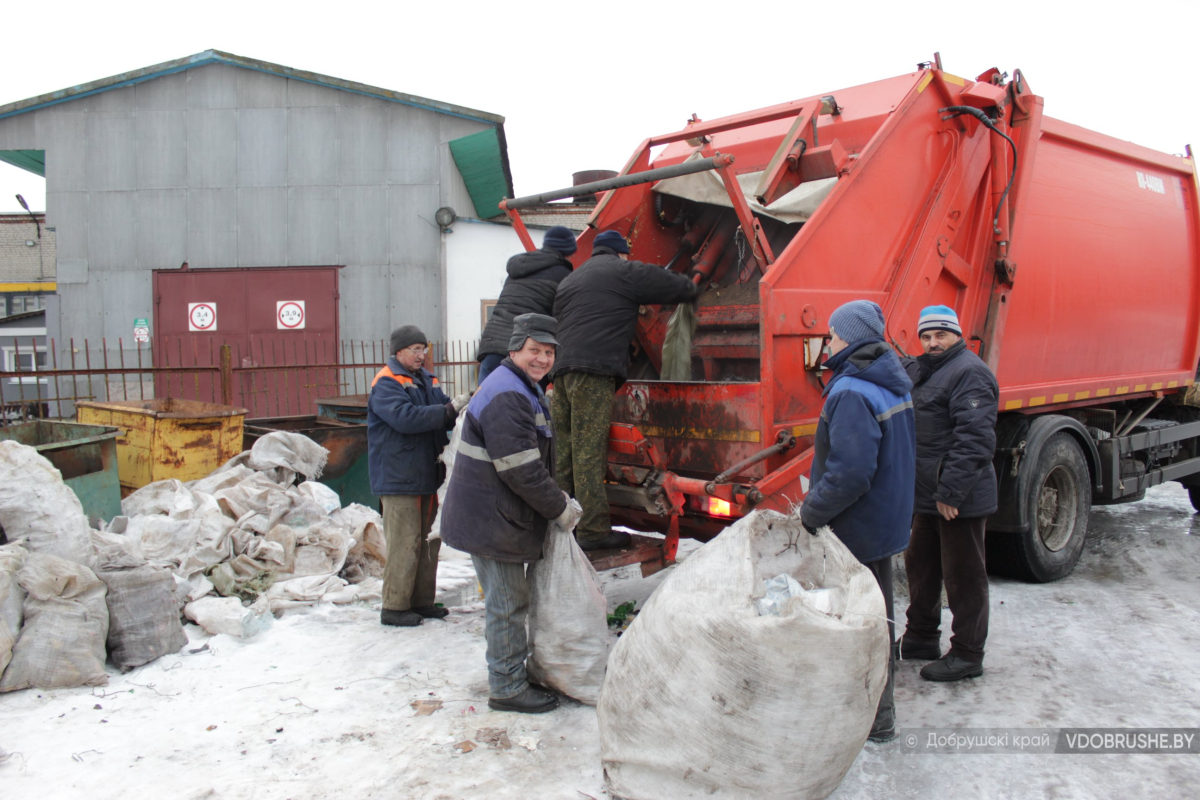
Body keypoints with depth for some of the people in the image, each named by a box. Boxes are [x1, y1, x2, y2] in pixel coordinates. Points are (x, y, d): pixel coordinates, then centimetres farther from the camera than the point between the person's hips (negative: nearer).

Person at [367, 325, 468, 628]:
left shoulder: (427, 380, 15)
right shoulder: (386, 383, -10)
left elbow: (444, 417, 14)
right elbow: (405, 418, -25)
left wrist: (461, 409, -7)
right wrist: (448, 410, -27)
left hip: (427, 475, 8)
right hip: (399, 478, -8)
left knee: (429, 540, 13)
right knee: (405, 543, -6)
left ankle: (422, 600, 25)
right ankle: (394, 607, 5)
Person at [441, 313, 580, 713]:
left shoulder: (524, 390, 14)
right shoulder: (506, 396, -23)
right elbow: (520, 470, -25)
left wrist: (556, 497, 12)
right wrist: (560, 508, -14)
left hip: (497, 515, 11)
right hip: (491, 520, -11)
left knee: (506, 601, 21)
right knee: (507, 605, 0)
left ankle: (510, 675, 36)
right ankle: (508, 688, 13)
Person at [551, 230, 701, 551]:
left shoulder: (569, 281, 31)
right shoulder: (623, 271, 7)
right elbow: (674, 285, 10)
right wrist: (692, 289, 31)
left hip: (562, 368, 8)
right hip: (594, 371, -8)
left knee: (565, 449, 10)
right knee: (589, 451, -9)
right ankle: (593, 530, -7)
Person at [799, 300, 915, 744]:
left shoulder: (851, 394, -23)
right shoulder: (893, 387, 8)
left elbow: (850, 473, -30)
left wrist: (810, 512, -17)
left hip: (855, 529, -10)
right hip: (888, 522, 10)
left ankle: (875, 721, 13)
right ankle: (879, 711, 35)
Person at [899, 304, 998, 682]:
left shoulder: (968, 373, -17)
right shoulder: (922, 372, 14)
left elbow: (975, 439, -25)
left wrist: (951, 491, -25)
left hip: (959, 498, -10)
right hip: (930, 495, 10)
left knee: (963, 576, 2)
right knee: (920, 564, 19)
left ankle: (967, 655, 14)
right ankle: (921, 637, 34)